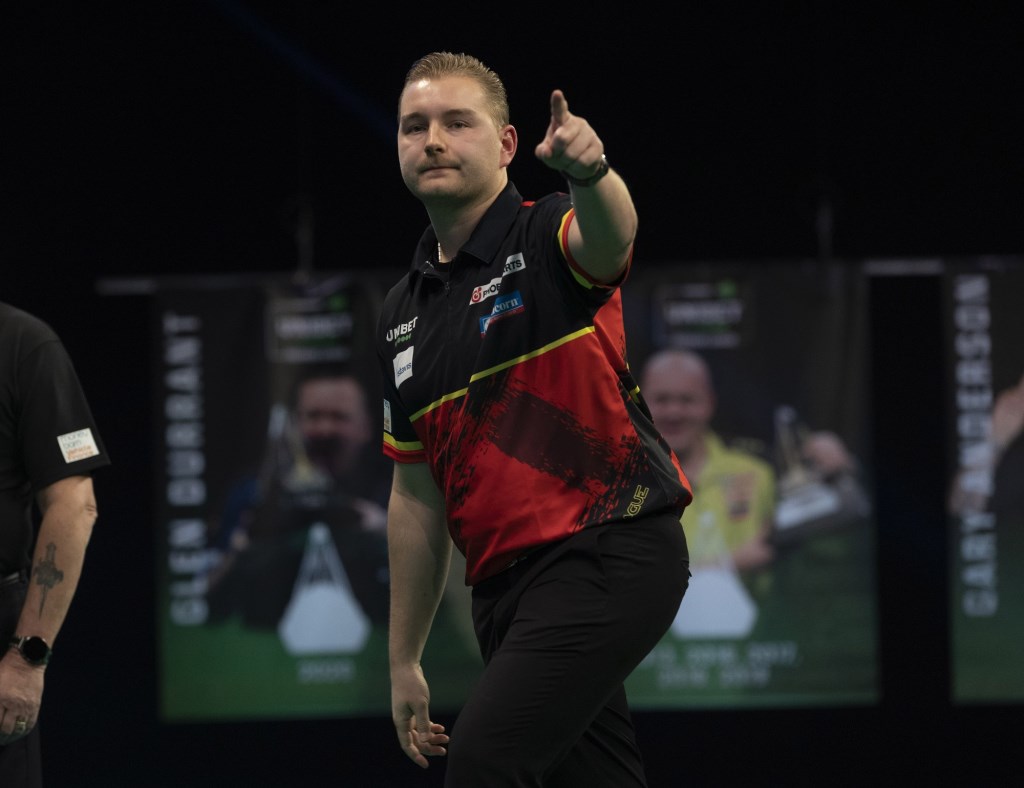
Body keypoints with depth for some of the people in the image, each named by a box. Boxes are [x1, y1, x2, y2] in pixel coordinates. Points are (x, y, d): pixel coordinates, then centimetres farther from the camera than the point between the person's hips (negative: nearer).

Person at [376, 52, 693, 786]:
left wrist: (589, 172, -54)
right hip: (507, 586, 8)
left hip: (609, 553, -8)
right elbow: (418, 497, 20)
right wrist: (404, 661, 18)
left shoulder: (549, 238, -4)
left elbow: (611, 232, -31)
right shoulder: (403, 313, 15)